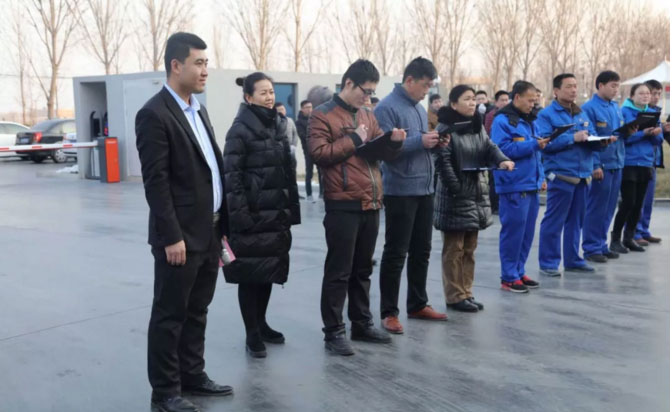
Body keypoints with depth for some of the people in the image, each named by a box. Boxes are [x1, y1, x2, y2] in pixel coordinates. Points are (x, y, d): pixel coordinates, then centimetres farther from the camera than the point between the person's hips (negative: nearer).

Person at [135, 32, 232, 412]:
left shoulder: (199, 110, 13)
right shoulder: (155, 114, -13)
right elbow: (156, 181, -17)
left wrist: (222, 224, 13)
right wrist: (171, 237, -19)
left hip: (210, 231, 8)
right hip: (181, 236, -8)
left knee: (197, 311, 17)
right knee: (170, 315, 4)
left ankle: (192, 376, 30)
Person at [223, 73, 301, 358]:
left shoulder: (278, 125, 11)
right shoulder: (240, 129, -10)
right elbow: (231, 175, -14)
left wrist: (291, 207, 9)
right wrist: (240, 214, -19)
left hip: (276, 211, 7)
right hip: (252, 213, -7)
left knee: (270, 268, 13)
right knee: (250, 272, 2)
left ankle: (261, 324, 29)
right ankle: (252, 334, 13)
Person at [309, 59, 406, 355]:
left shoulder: (367, 116, 16)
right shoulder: (323, 115, -5)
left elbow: (381, 153, 17)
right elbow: (319, 153, -17)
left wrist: (394, 142, -4)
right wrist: (354, 139, -13)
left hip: (370, 204, 7)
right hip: (343, 205, -7)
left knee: (363, 269, 16)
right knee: (339, 271, -2)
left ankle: (362, 324, 27)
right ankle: (333, 332, 7)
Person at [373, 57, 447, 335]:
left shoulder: (419, 108, 15)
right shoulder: (387, 108, -12)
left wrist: (434, 142, 2)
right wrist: (420, 141, -23)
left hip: (425, 189, 9)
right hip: (400, 191, -8)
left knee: (422, 250, 15)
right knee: (396, 253, -2)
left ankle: (418, 304, 27)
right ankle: (389, 312, 7)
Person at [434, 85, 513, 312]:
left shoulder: (478, 126, 14)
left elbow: (490, 147, 5)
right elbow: (443, 162, -17)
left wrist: (502, 160, -18)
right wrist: (457, 191, -21)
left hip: (477, 193, 8)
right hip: (455, 195, -8)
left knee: (469, 249, 13)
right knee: (454, 250, 0)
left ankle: (466, 293, 21)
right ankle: (454, 296, 7)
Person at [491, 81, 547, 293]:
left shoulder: (528, 120, 17)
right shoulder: (502, 120, -10)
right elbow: (503, 150, -19)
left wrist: (540, 177, 15)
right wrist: (534, 145, -20)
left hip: (531, 185, 9)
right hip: (514, 186, -9)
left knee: (527, 232, 11)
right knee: (513, 232, -5)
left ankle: (519, 272, 21)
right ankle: (509, 277, 3)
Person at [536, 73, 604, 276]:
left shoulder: (582, 115, 17)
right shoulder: (546, 114, -4)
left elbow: (592, 142, 18)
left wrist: (601, 141, -4)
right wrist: (573, 138, -19)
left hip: (583, 175, 7)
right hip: (561, 175, -7)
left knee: (576, 221, 13)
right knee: (554, 222, -3)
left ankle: (572, 259, 23)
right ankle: (548, 263, 5)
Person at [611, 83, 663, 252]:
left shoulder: (652, 113, 11)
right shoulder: (624, 111, -7)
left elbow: (659, 140, 10)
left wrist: (656, 133, -11)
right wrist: (644, 133, -23)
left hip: (646, 164, 6)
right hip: (628, 164, -6)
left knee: (639, 204, 8)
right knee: (628, 202, -8)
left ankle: (629, 238, 18)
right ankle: (615, 238, 4)